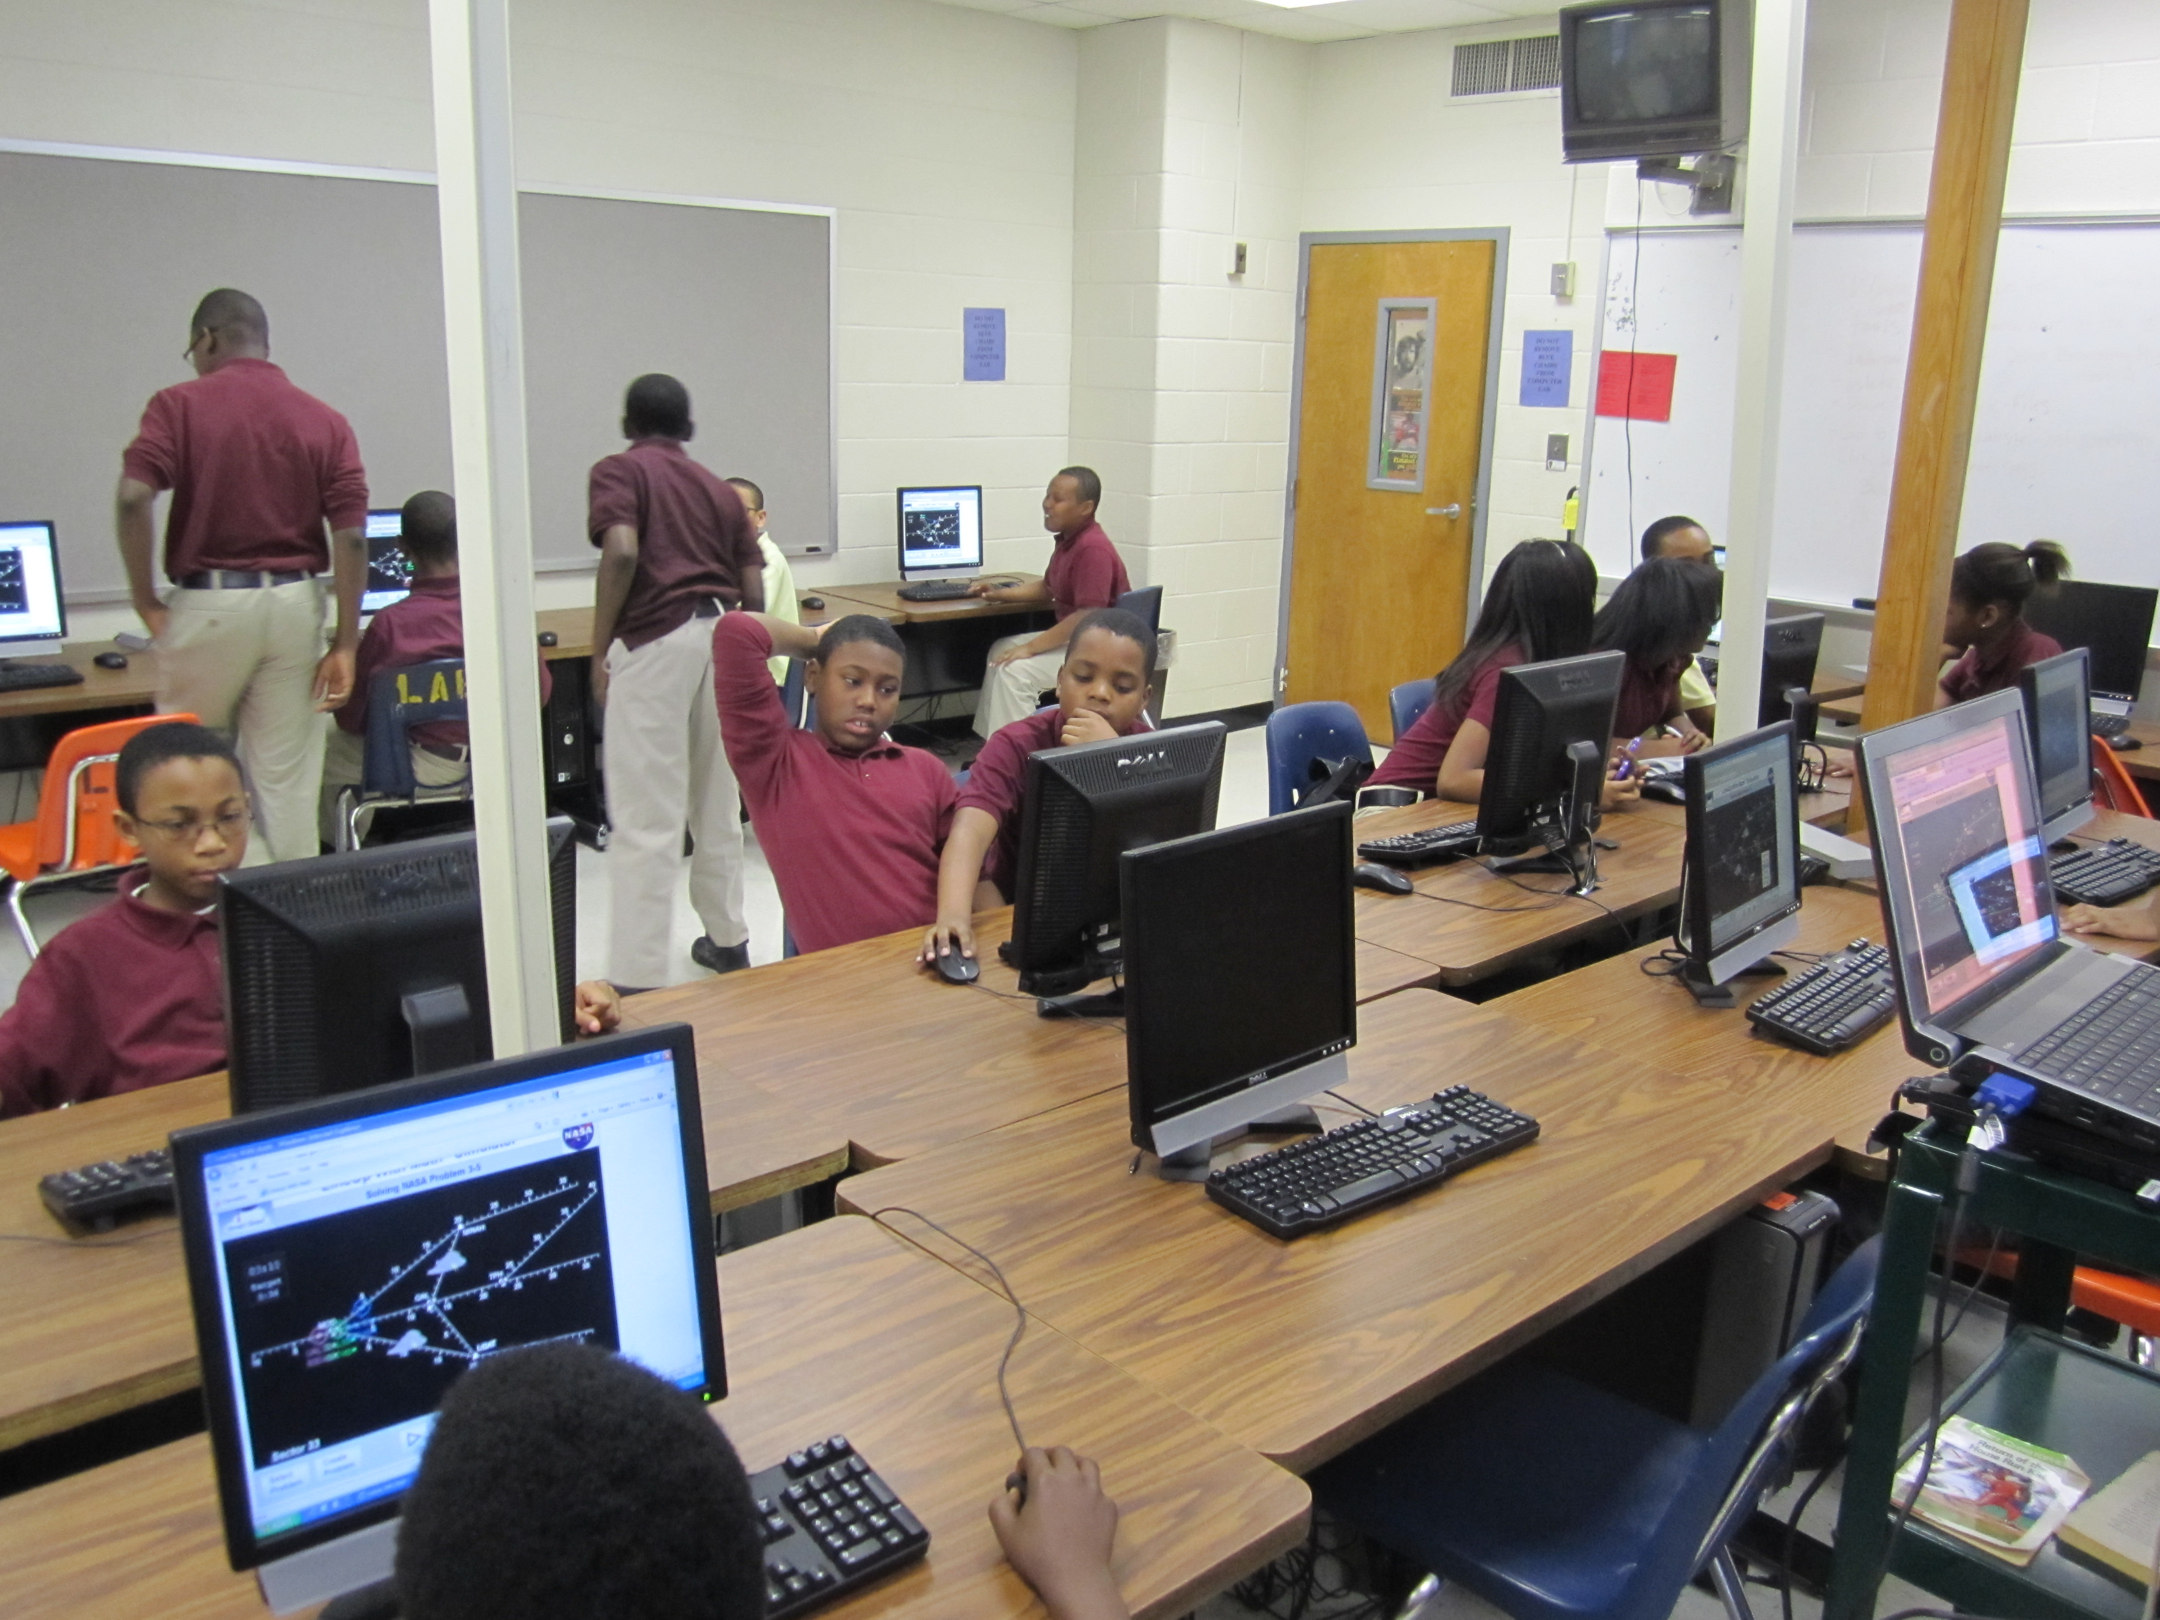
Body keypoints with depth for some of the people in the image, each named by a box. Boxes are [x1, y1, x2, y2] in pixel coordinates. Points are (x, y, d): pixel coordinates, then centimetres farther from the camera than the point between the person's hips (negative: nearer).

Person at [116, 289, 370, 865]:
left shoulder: (179, 405, -3)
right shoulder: (326, 421, 4)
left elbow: (133, 498, -16)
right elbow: (351, 536, -4)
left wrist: (146, 602, -5)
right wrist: (346, 643, -1)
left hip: (207, 602, -2)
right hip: (294, 602, 2)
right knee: (287, 779, 7)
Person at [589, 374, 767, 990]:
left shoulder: (619, 470, 5)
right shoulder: (720, 489, 21)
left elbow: (622, 552, -13)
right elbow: (754, 591, 12)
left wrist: (600, 649, -6)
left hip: (656, 639, -6)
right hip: (723, 635, 6)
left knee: (646, 818, -6)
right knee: (717, 803, 19)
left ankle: (639, 979, -5)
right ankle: (727, 939, 31)